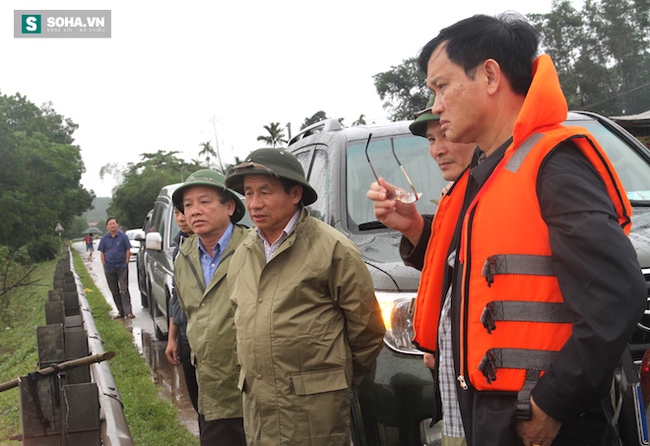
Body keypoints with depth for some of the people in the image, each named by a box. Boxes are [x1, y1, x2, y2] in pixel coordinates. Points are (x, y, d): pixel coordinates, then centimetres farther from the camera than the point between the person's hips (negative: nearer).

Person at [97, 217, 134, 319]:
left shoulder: (123, 236, -2)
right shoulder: (104, 238, 6)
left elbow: (128, 250, 1)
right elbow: (102, 253, 10)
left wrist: (126, 263, -6)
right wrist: (104, 265, 1)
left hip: (122, 267, -3)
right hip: (109, 268, 3)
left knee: (124, 290, -6)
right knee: (114, 291, 8)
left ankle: (128, 312, -7)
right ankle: (120, 311, 16)